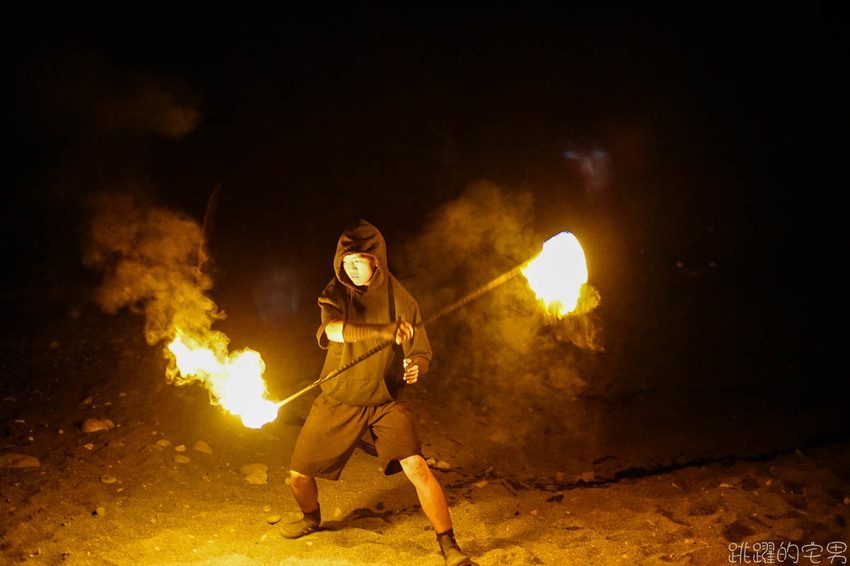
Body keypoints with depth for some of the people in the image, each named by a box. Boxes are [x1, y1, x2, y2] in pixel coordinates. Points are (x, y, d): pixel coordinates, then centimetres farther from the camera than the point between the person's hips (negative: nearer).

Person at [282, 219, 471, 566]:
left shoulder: (400, 300, -6)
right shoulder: (334, 294, -5)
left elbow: (422, 352, 0)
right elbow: (333, 329, -28)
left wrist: (415, 367, -25)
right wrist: (387, 332, -39)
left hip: (385, 401, -2)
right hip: (338, 401, 2)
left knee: (417, 468, -19)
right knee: (298, 475, 6)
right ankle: (312, 518, 42)